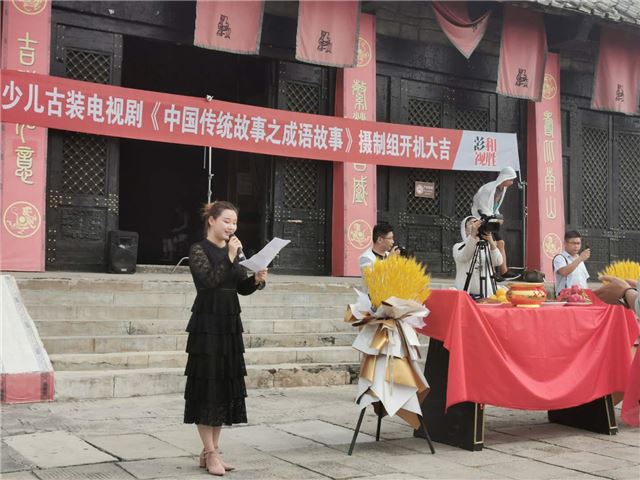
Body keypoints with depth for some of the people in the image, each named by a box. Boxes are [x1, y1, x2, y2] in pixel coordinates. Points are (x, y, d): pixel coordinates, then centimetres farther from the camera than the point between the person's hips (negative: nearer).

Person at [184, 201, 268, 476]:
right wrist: (229, 258, -21)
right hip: (207, 324, -7)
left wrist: (257, 280, -8)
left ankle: (211, 450, 16)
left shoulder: (232, 250, 13)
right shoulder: (199, 250, -7)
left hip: (230, 324, 7)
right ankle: (210, 453, 4)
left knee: (226, 384, 7)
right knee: (207, 385, -3)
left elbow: (243, 288, 11)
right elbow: (209, 280, -21)